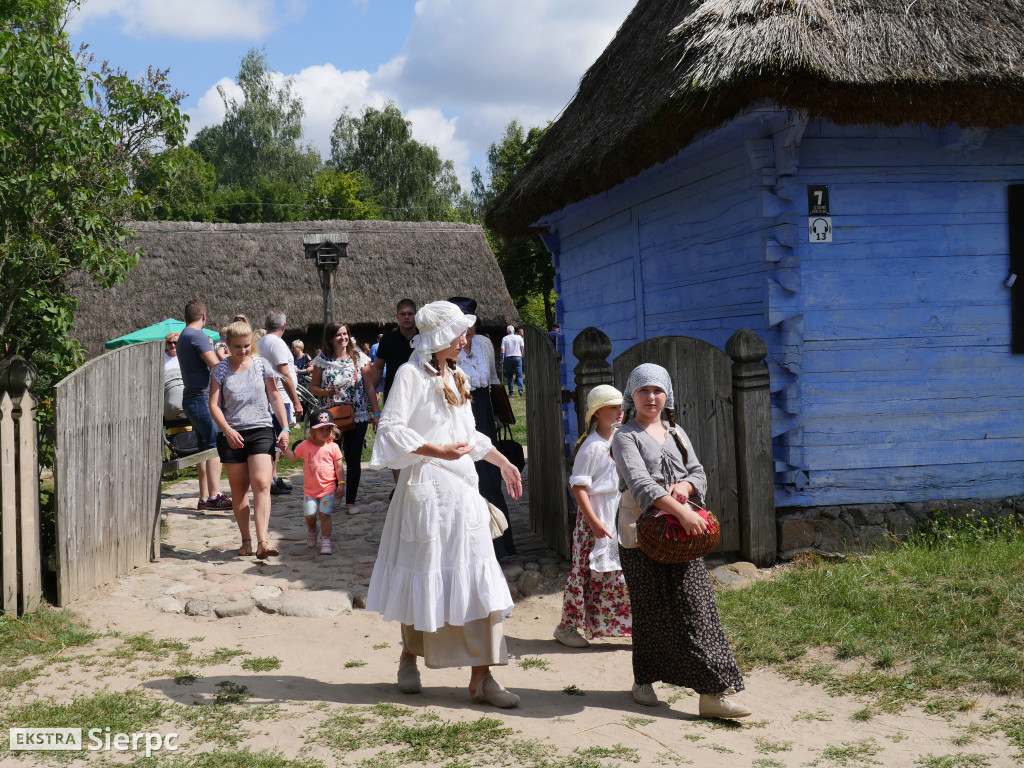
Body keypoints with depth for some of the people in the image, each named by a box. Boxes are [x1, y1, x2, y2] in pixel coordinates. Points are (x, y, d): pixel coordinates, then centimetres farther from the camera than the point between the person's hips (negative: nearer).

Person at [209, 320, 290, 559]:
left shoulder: (261, 365, 6)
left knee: (261, 484, -15)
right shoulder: (221, 369, 5)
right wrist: (228, 430, -14)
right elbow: (214, 405, 0)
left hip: (260, 430, -1)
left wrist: (284, 428, 1)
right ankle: (245, 540, 18)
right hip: (231, 435, 1)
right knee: (239, 488, 7)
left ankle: (262, 542, -21)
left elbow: (275, 397, 10)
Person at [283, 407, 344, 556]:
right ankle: (311, 532, 31)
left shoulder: (333, 447, -3)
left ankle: (325, 542, 3)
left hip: (328, 488, -2)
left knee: (325, 514, -6)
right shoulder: (305, 445, 3)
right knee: (309, 514, -2)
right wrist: (285, 448, 0)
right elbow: (293, 457, 16)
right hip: (310, 489, 2)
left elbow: (339, 466, 1)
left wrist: (341, 484, -2)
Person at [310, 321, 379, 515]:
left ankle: (351, 501, 13)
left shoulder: (360, 358, 3)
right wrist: (325, 392, -13)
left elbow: (369, 387, 4)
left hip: (358, 417, 0)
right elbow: (313, 387, 9)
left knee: (353, 459, 3)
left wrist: (376, 413, 0)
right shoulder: (322, 360, 3)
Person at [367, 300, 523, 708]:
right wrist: (436, 451, -22)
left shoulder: (455, 377, 18)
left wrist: (503, 463, 24)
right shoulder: (411, 374, -6)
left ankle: (481, 677, -1)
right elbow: (391, 429, -14)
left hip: (462, 490, 7)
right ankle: (409, 656, 27)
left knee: (477, 579, -1)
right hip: (427, 487, -7)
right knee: (424, 573, 5)